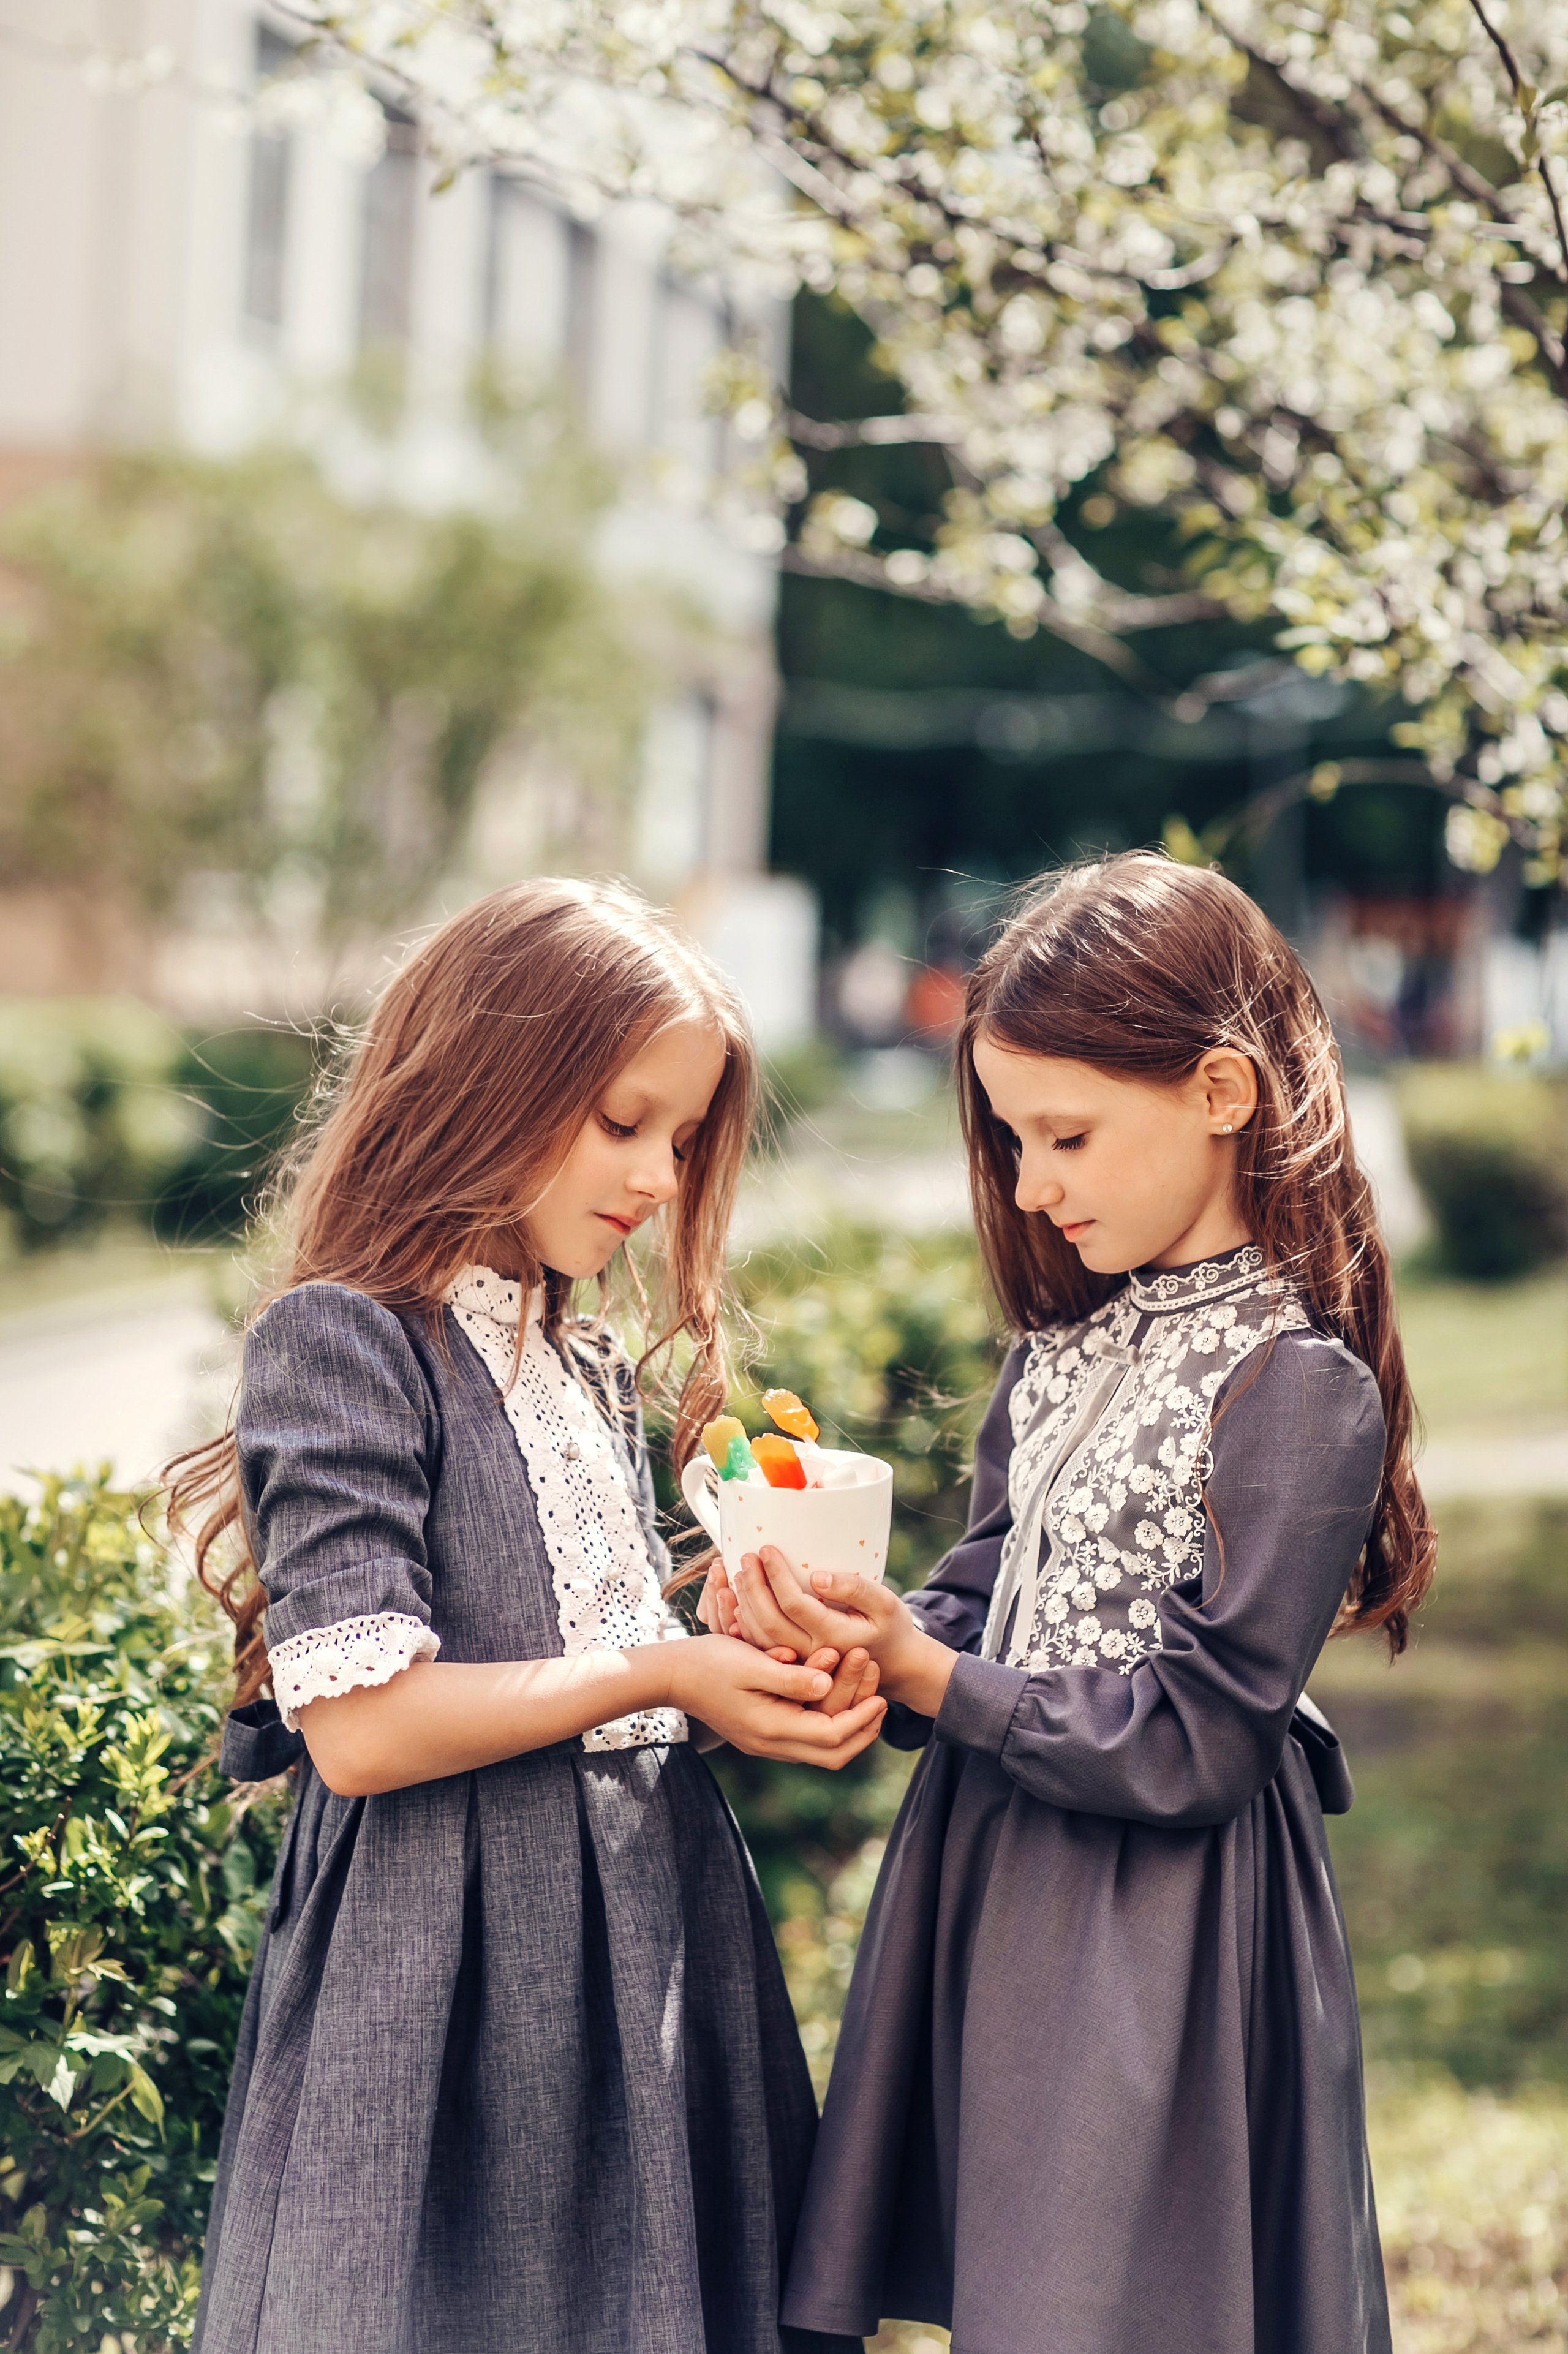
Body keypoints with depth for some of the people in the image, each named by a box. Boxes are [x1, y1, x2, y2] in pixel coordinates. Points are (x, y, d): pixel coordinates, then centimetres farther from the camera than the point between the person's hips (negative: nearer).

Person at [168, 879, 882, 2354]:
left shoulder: (593, 1374, 16)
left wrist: (753, 1678, -1)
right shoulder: (345, 1340, -9)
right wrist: (651, 1676, -13)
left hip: (653, 1944, 8)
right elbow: (360, 1727, -18)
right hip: (459, 1986, -8)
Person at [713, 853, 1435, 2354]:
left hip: (1157, 1954, -7)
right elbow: (981, 1615, 10)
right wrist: (836, 1631, -11)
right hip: (992, 1902, 7)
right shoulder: (1065, 1350, 9)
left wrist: (917, 1672, -20)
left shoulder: (1297, 1386, -15)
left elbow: (1191, 1745, -17)